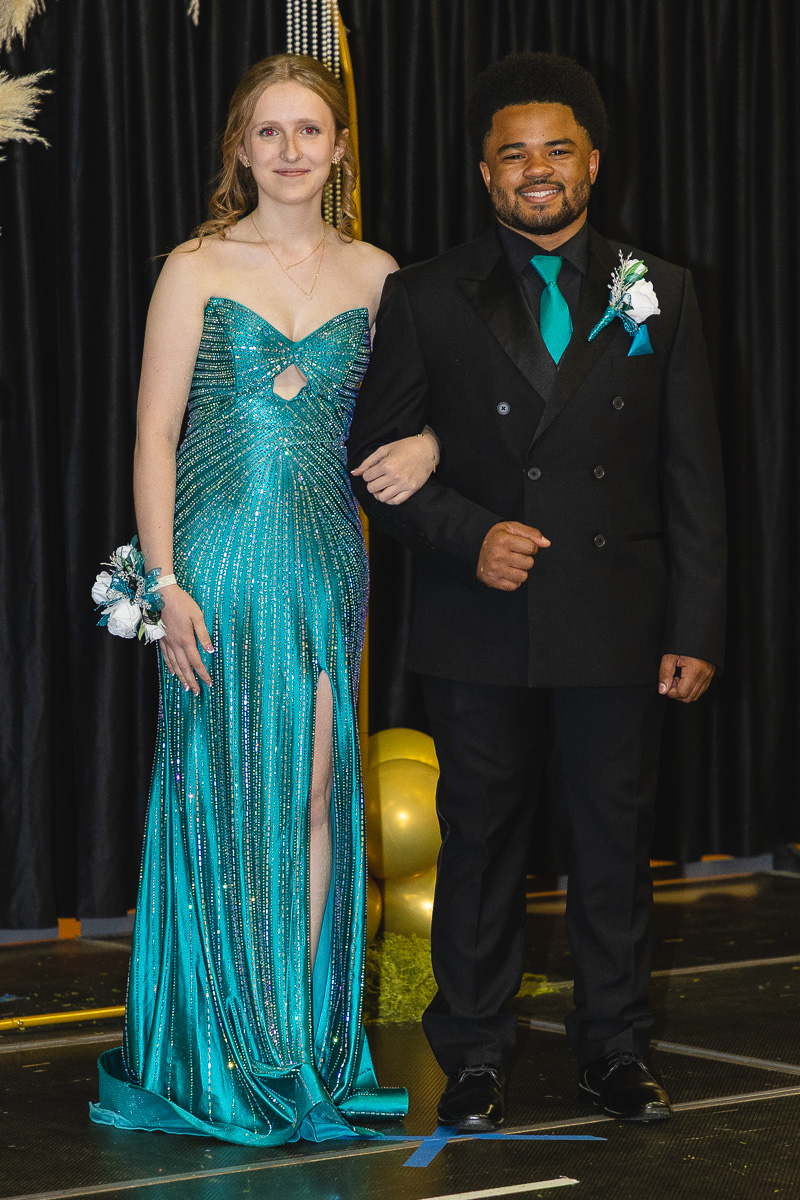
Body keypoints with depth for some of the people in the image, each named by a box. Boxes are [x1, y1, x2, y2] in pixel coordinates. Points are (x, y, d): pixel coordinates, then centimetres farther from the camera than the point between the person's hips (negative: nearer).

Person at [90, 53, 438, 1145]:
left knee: (317, 795, 4)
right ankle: (225, 1054, 9)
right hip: (222, 553, -3)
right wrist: (166, 585, -10)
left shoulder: (374, 274, 8)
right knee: (226, 797, 0)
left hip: (328, 561, 3)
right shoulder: (197, 269, -1)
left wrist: (424, 444, -7)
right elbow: (154, 435, -3)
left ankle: (309, 1044, 13)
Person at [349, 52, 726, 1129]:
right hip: (480, 633, -1)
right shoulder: (425, 300, 2)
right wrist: (469, 534, -13)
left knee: (616, 841, 8)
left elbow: (693, 479, 5)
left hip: (618, 630, 1)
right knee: (481, 843, 6)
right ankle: (475, 1057, 18)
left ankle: (614, 1048, 22)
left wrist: (696, 629, 0)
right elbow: (376, 459, 3)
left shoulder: (658, 295, 6)